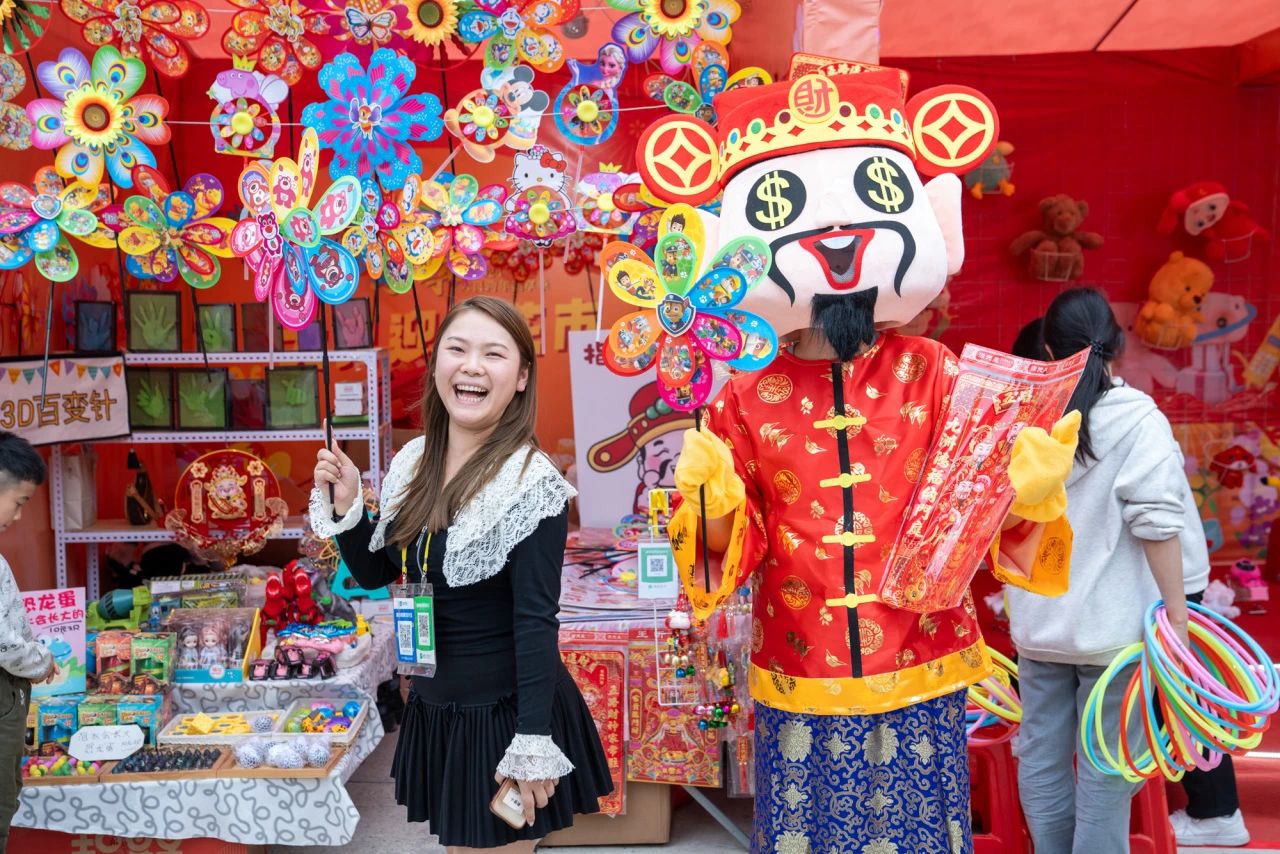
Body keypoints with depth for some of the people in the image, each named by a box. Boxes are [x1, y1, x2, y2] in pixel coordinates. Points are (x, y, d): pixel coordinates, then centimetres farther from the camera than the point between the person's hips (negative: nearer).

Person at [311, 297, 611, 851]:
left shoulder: (530, 483, -20)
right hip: (433, 710, 7)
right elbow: (374, 574, 10)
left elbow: (536, 620, -20)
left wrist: (533, 744, -20)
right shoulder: (413, 461, 0)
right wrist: (345, 506, -6)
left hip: (506, 715, -6)